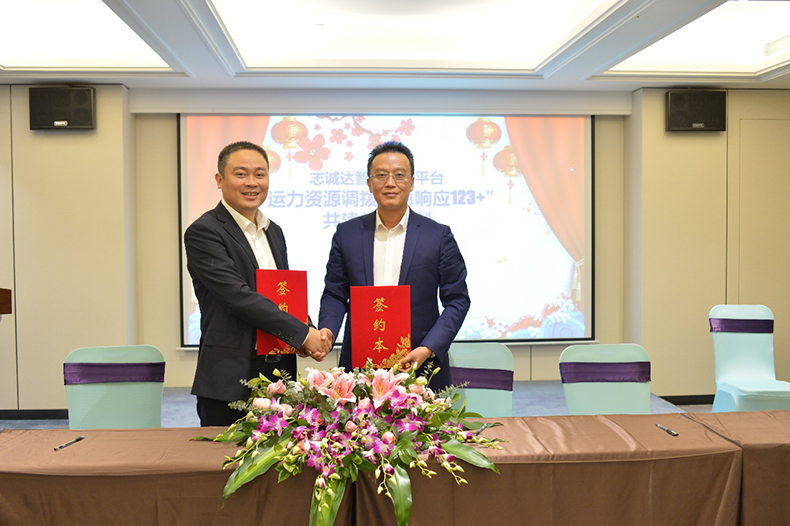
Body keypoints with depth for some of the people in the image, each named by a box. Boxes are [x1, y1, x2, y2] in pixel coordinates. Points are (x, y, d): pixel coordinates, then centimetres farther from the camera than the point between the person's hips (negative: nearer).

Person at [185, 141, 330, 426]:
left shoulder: (274, 232, 16)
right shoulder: (203, 232, -9)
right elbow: (238, 296, -19)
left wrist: (313, 335, -2)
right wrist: (302, 333, -18)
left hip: (278, 375, 7)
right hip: (229, 381, -7)